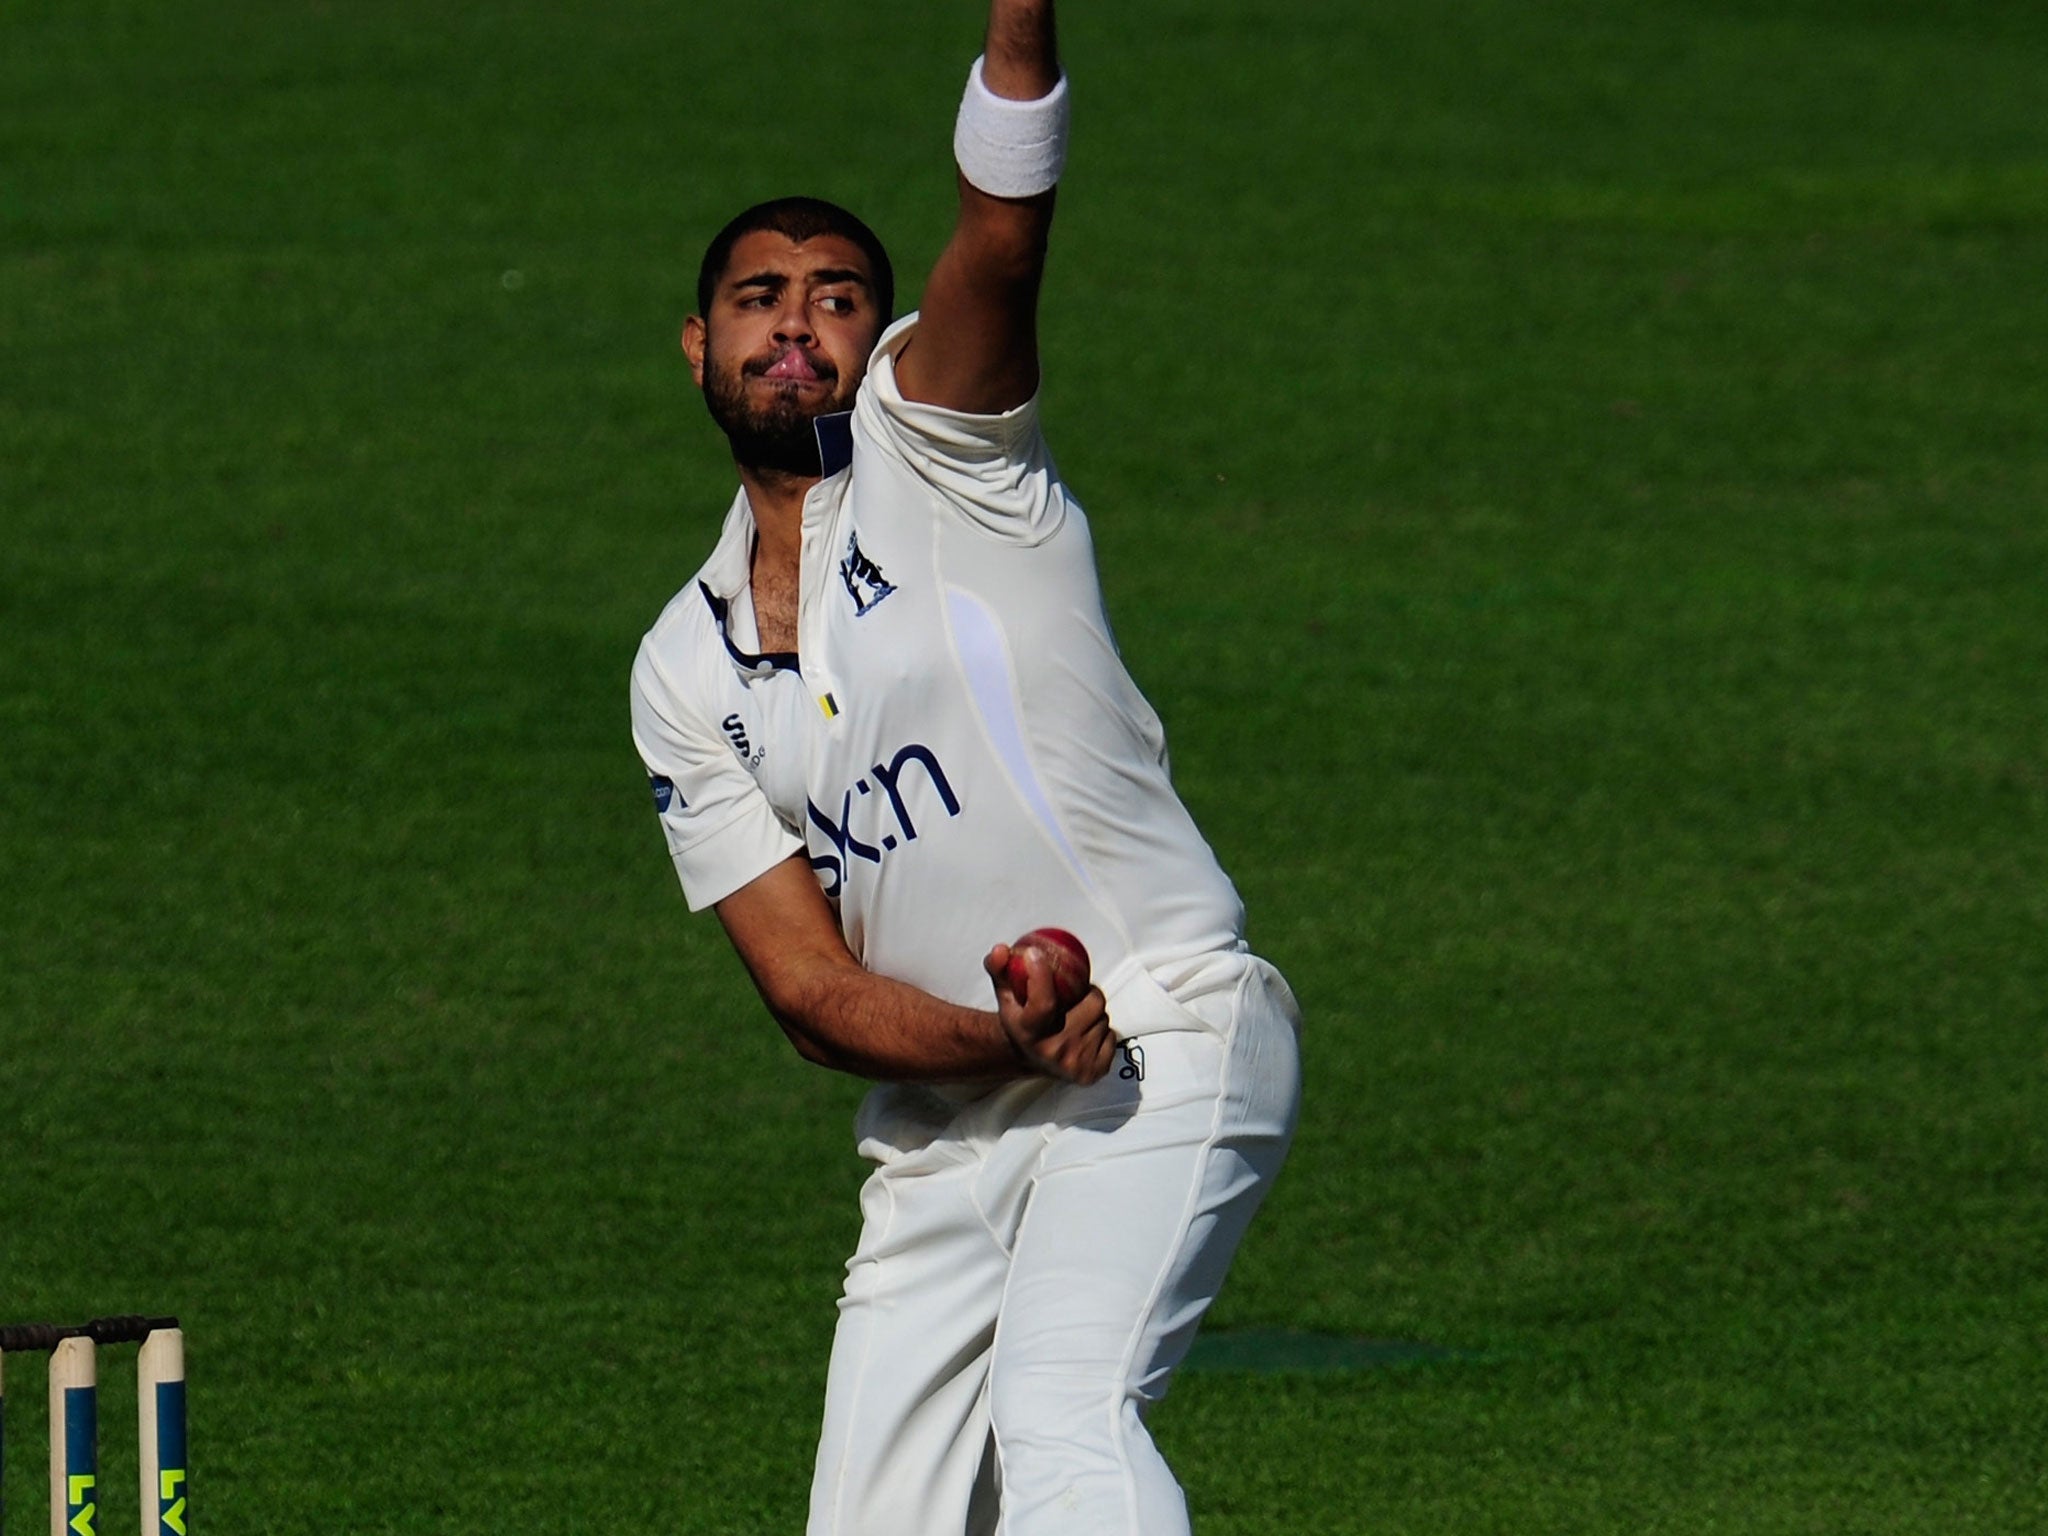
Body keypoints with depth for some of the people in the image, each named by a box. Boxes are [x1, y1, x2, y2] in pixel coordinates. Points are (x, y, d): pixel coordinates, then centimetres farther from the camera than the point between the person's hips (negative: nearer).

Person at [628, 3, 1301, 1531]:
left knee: (1058, 1413, -28)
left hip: (1166, 1045, -6)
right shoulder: (687, 675, 12)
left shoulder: (936, 451, 2)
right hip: (941, 1117, 6)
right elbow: (810, 987, 4)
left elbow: (1003, 229, -19)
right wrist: (997, 1040, -16)